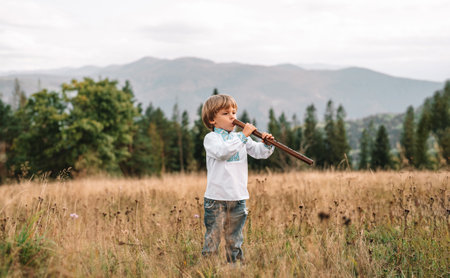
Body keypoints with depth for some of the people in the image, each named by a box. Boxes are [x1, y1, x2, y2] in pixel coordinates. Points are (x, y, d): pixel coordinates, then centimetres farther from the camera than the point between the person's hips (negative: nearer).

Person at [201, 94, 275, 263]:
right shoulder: (211, 138, -4)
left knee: (235, 240, 13)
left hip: (238, 197, 5)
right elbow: (222, 152, -23)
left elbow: (258, 152, 6)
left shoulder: (241, 138, 12)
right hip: (216, 198, -5)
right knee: (212, 239, -1)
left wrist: (267, 144, -15)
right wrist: (243, 136, -24)